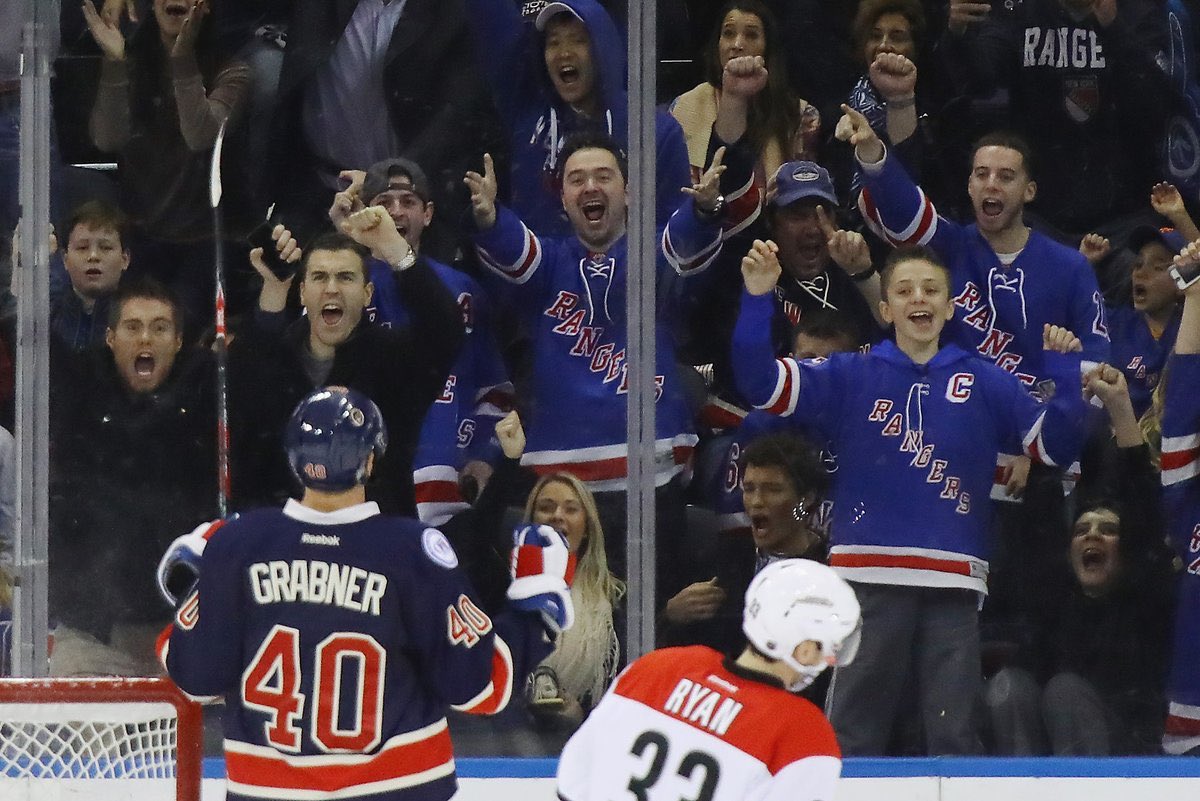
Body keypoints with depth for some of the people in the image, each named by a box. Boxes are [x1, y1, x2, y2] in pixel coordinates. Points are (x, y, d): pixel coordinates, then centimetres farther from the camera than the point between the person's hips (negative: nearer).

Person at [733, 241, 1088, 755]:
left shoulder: (985, 384, 12)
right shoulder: (851, 378, 10)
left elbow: (1054, 445, 8)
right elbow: (762, 383, 0)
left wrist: (1065, 373, -8)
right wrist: (757, 300, -12)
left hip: (954, 579, 1)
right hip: (869, 573, -1)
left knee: (953, 733, 3)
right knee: (852, 730, -1)